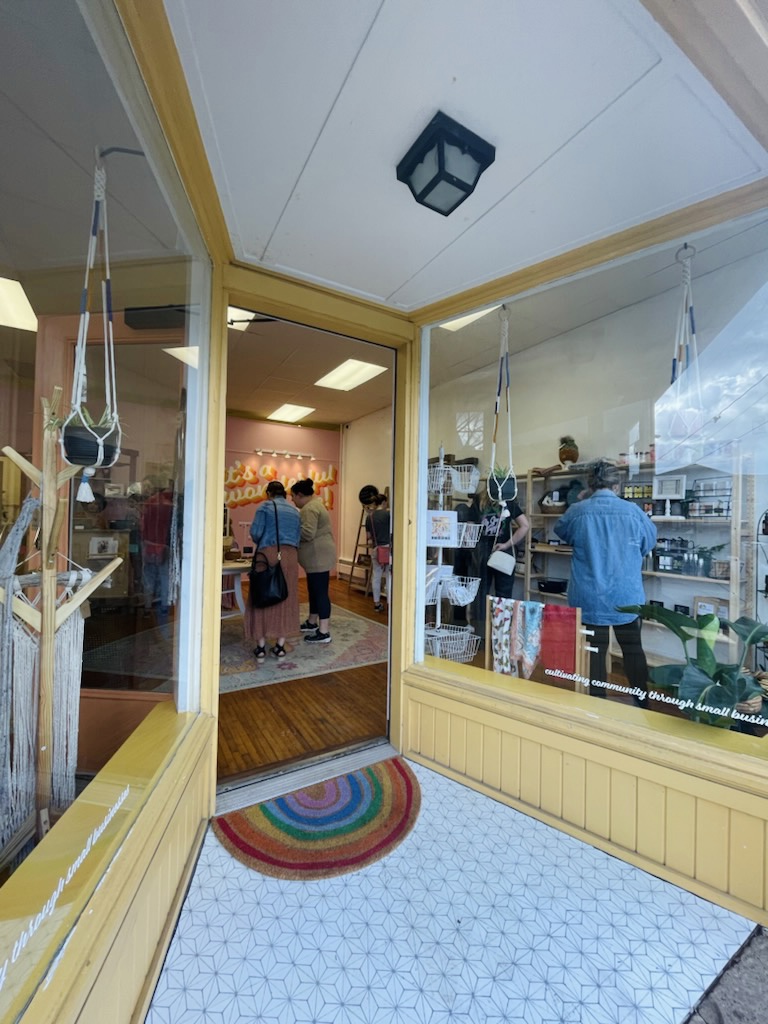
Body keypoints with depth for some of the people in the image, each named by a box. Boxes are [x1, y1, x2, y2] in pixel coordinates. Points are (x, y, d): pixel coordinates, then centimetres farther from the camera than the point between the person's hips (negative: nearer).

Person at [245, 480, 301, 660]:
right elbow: (298, 538, 12)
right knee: (286, 600, 11)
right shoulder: (295, 511, 17)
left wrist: (261, 544, 15)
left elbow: (255, 532, -5)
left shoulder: (265, 506, 3)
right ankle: (280, 646, 16)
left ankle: (261, 647, 11)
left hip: (269, 555, -4)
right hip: (290, 556, 4)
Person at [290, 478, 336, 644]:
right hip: (318, 555, 11)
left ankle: (324, 633, -3)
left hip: (318, 556, -11)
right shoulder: (315, 504, 18)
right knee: (314, 590, 18)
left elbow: (308, 533, -26)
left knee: (320, 591, -7)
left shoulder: (309, 508, -16)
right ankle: (312, 622, 31)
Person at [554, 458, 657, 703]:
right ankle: (642, 701, 31)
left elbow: (560, 530, 13)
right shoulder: (632, 511, -9)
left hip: (590, 596, -1)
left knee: (595, 649, 10)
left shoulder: (577, 511, -10)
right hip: (625, 595, 1)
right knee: (632, 647, 19)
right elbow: (649, 543, 10)